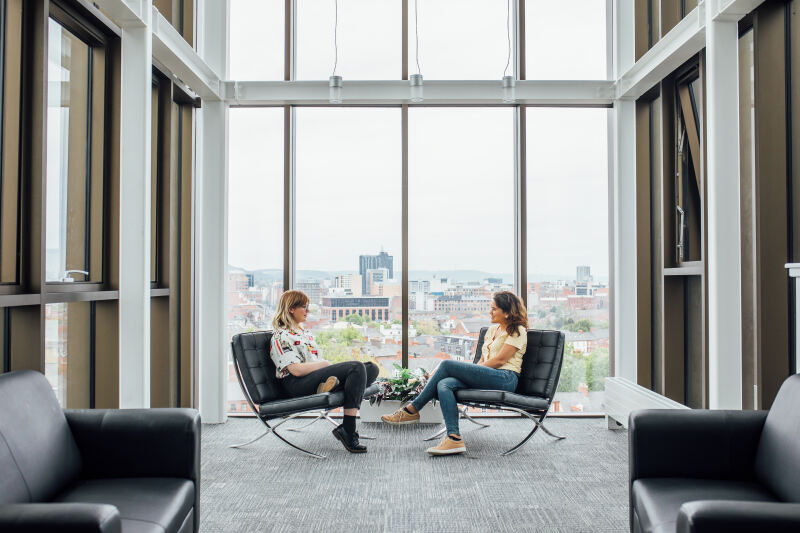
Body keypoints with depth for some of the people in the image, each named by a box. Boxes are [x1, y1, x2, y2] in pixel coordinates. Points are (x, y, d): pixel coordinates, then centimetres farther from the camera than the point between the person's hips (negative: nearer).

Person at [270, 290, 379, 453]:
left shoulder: (305, 333, 27)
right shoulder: (281, 337, -2)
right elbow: (296, 370, -15)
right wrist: (325, 364, -6)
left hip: (318, 376, 9)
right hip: (297, 385, -8)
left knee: (372, 368, -7)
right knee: (357, 367, -27)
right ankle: (348, 432, -31)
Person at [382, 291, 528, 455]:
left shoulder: (517, 331, 2)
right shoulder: (492, 330, 27)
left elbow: (500, 360, -8)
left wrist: (472, 369, -5)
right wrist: (468, 372, 2)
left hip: (505, 378, -8)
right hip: (486, 378, 8)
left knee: (447, 365, -21)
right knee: (444, 384, -23)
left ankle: (412, 410, -13)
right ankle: (454, 439, -31)